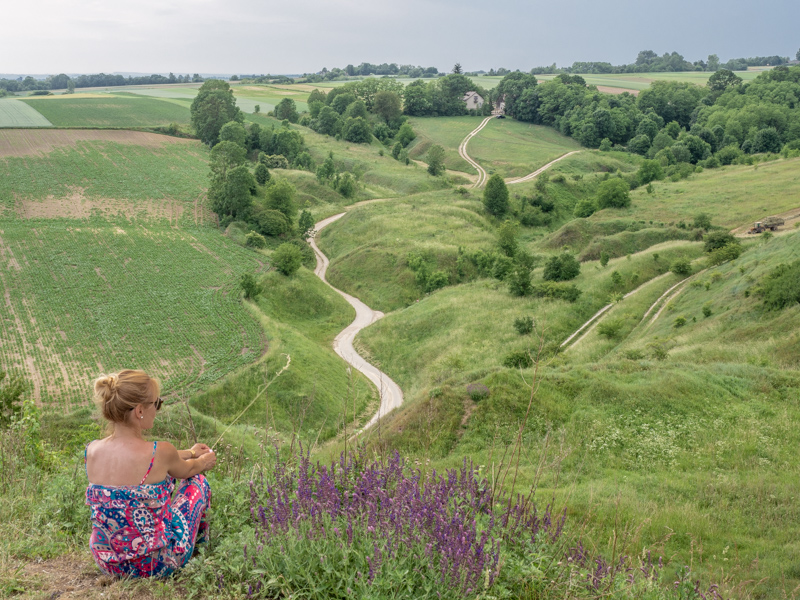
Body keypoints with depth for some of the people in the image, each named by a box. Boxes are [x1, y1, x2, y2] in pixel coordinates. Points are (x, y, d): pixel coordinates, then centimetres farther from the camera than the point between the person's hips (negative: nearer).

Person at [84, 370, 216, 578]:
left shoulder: (92, 450, -9)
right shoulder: (159, 453, -25)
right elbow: (185, 470, 0)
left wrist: (190, 453, 26)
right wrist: (204, 462, 25)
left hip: (107, 562, 5)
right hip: (154, 565, -5)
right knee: (197, 481, 18)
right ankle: (200, 542, 48)